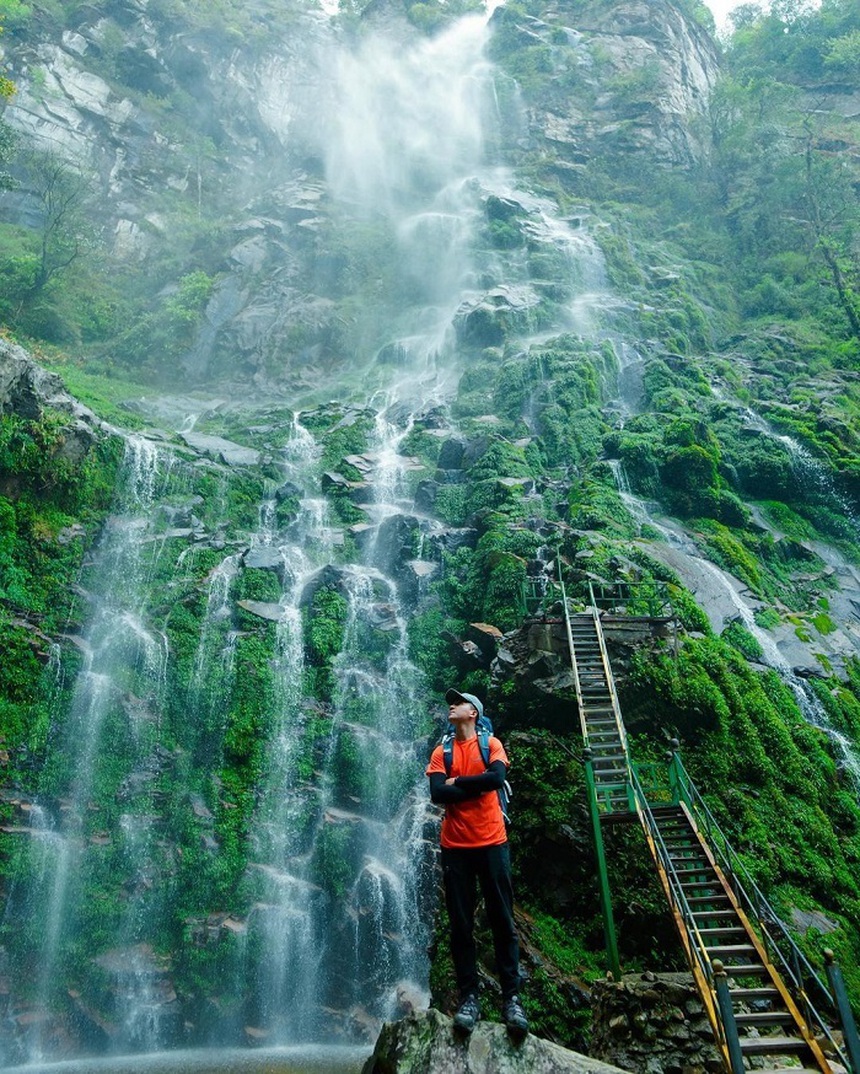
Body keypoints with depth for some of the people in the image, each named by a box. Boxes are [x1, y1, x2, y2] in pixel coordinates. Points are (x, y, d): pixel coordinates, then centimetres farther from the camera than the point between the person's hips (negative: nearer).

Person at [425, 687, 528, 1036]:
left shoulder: (491, 744, 4)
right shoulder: (441, 753, 9)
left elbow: (496, 777, -15)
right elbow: (437, 793, -6)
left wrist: (457, 781, -7)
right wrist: (477, 785, -11)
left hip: (491, 843, -2)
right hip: (455, 847, 2)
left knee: (502, 920, 3)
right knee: (461, 925, 5)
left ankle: (511, 997, 10)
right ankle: (469, 997, 13)